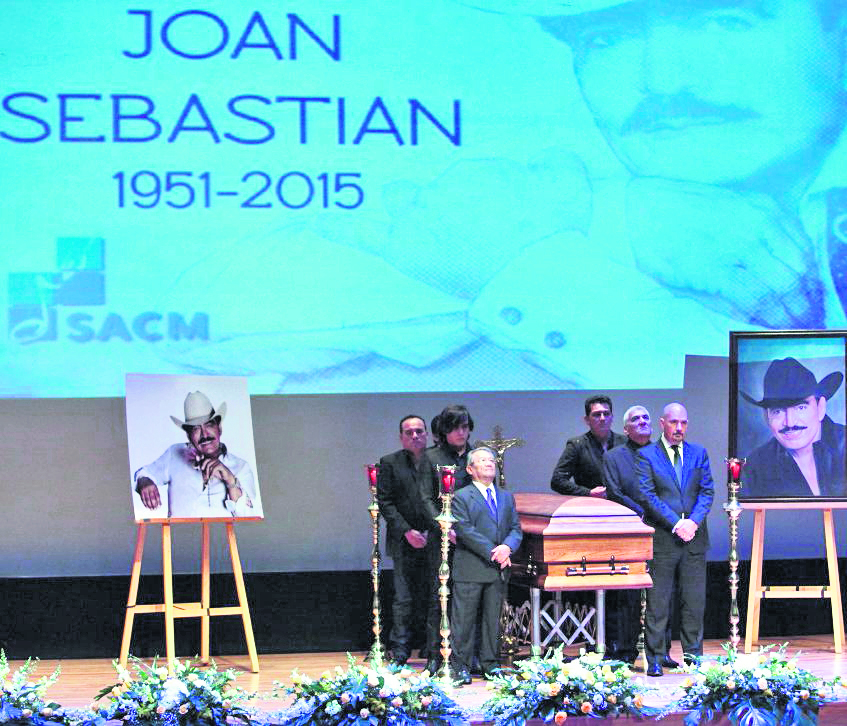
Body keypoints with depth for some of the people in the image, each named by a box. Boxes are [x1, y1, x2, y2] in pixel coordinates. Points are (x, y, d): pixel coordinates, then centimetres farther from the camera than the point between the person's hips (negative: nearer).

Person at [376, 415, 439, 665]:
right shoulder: (390, 463, 5)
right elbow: (385, 502, 0)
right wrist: (406, 531, -10)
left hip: (435, 541, 1)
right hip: (404, 542, -1)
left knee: (435, 597, 1)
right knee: (403, 598, -2)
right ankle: (399, 651, 3)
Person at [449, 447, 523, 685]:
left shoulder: (506, 497, 17)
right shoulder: (461, 497, -2)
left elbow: (516, 529, 12)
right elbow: (465, 531, -11)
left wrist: (507, 547, -11)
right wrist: (492, 552, -16)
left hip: (498, 570, 5)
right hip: (470, 570, -5)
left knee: (493, 618, 9)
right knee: (464, 619, -3)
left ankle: (489, 663, 17)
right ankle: (460, 666, 2)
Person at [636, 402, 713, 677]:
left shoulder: (698, 453, 12)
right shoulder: (646, 455, 1)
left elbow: (707, 491, 6)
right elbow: (647, 495, -7)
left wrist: (694, 521, -11)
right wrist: (675, 523, -15)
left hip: (694, 536, 3)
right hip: (661, 538, -3)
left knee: (694, 600, 5)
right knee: (658, 601, -1)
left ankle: (693, 654, 13)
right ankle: (655, 658, 3)